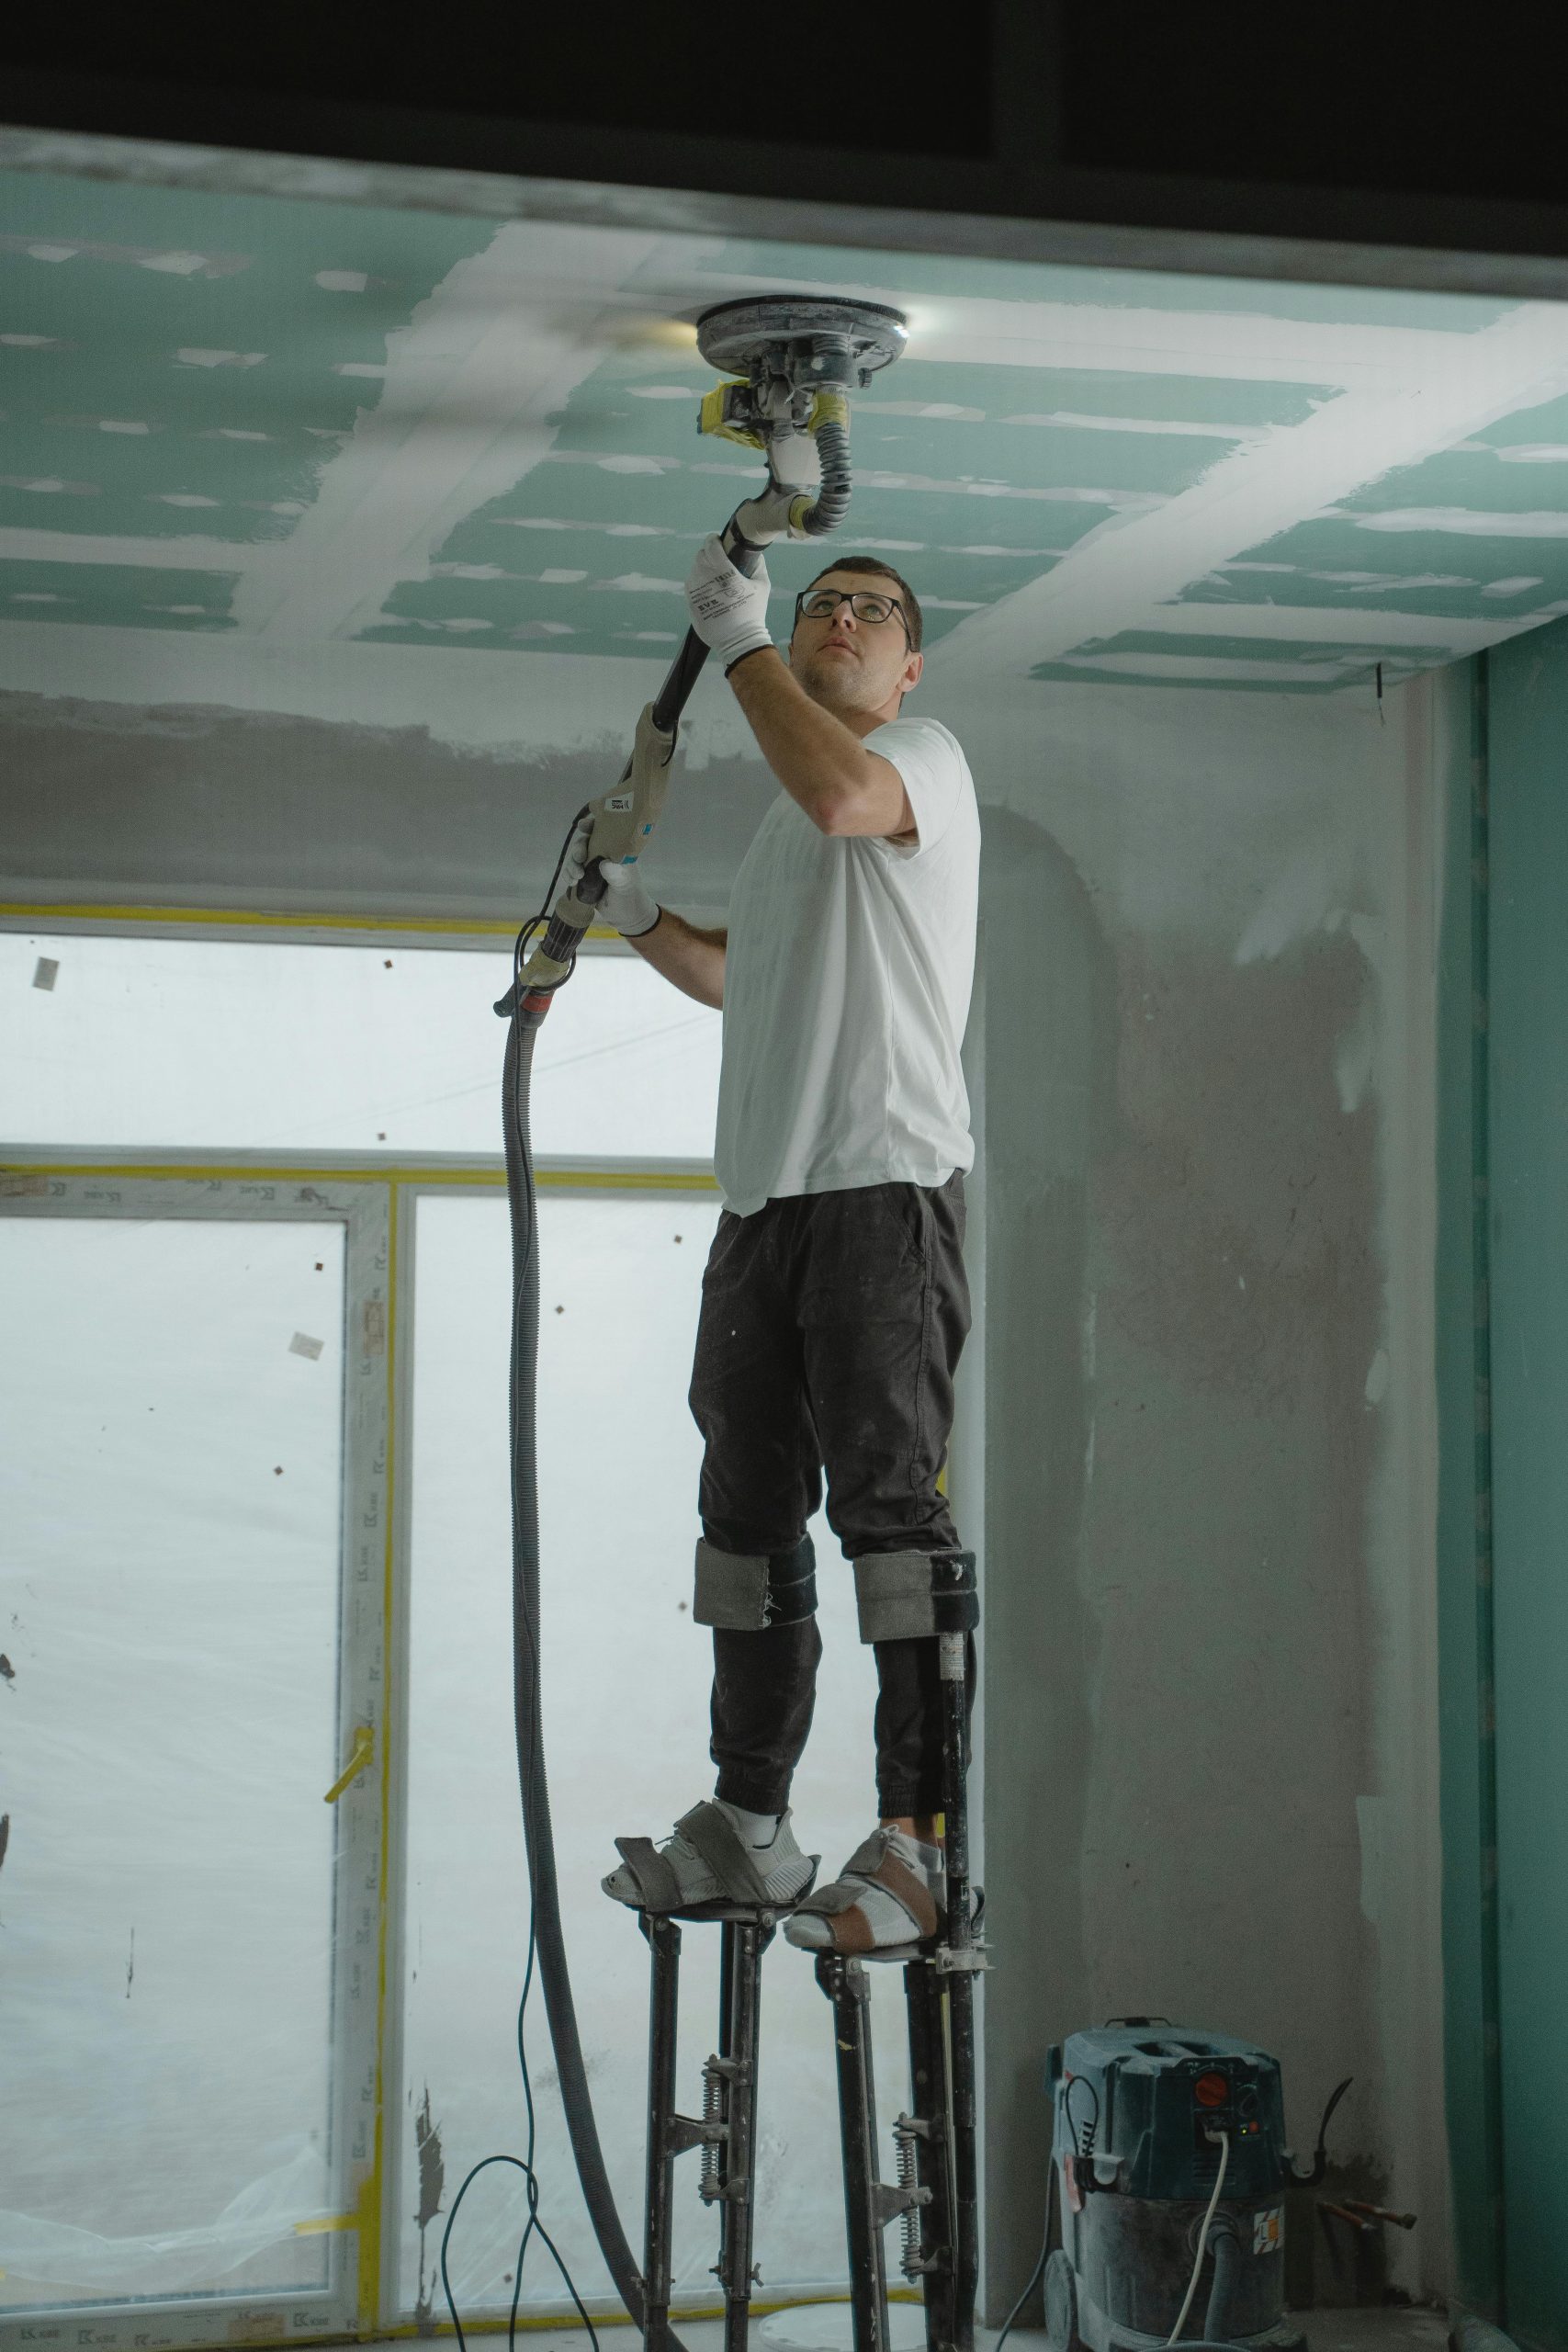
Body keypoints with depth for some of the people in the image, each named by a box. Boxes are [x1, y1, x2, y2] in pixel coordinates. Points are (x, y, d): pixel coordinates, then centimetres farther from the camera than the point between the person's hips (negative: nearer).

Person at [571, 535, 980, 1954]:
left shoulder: (926, 757, 1)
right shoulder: (792, 827, 27)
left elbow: (839, 791, -23)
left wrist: (737, 639, -13)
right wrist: (633, 911, 25)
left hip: (885, 1187, -9)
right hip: (765, 1201, 9)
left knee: (891, 1503, -13)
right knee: (751, 1511, 10)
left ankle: (920, 1844, -14)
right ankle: (749, 1828, 17)